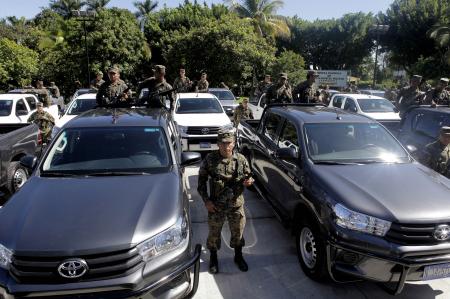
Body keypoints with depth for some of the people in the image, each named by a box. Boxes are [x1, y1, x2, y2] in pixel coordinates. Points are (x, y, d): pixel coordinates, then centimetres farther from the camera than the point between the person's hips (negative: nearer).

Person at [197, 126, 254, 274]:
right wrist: (206, 200, -9)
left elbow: (248, 177, 5)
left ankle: (238, 257, 44)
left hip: (236, 205, 1)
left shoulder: (241, 159, -9)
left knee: (238, 232, 18)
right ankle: (213, 259, 41)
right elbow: (201, 180, -2)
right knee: (214, 234, 15)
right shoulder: (210, 159, -13)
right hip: (215, 206, -1)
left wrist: (249, 181, -20)